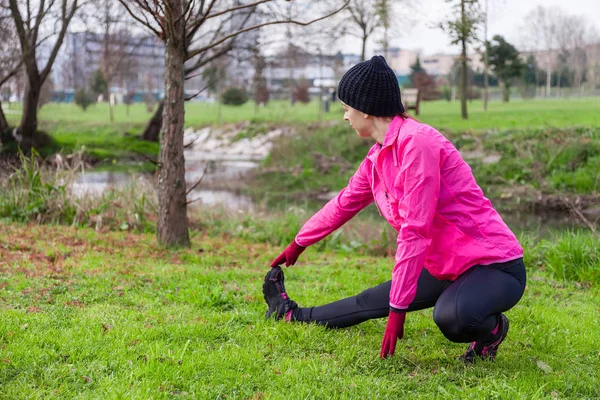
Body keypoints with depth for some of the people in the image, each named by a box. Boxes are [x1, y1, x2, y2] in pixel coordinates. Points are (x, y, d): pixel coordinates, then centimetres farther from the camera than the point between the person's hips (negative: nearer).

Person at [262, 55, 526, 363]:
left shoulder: (416, 142, -22)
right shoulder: (377, 157, 6)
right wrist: (299, 243, 37)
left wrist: (398, 307, -21)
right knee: (371, 301, 20)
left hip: (494, 266, -9)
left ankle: (490, 328, -6)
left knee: (450, 316, -38)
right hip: (444, 268, 9)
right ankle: (294, 314, 43)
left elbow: (415, 231, -24)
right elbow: (344, 204, 24)